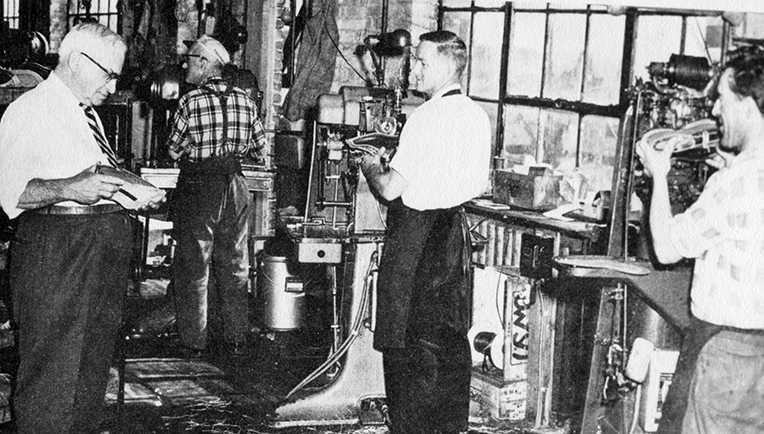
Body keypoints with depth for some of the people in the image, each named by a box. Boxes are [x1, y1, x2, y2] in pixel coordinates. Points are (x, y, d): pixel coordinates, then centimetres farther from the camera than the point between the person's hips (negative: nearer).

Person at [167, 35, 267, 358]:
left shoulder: (191, 102, -13)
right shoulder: (244, 100, 0)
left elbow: (174, 151, -9)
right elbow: (259, 145, 6)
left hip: (197, 186, -4)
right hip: (234, 186, 4)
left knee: (193, 267, 6)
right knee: (235, 265, 14)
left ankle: (194, 342, 9)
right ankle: (236, 339, 19)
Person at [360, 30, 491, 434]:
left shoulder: (426, 118, -18)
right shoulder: (477, 116, 6)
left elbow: (391, 189, -19)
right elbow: (480, 185, 14)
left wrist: (371, 168, 1)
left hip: (414, 233, -8)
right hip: (453, 230, 8)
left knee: (408, 340, 1)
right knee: (451, 336, 15)